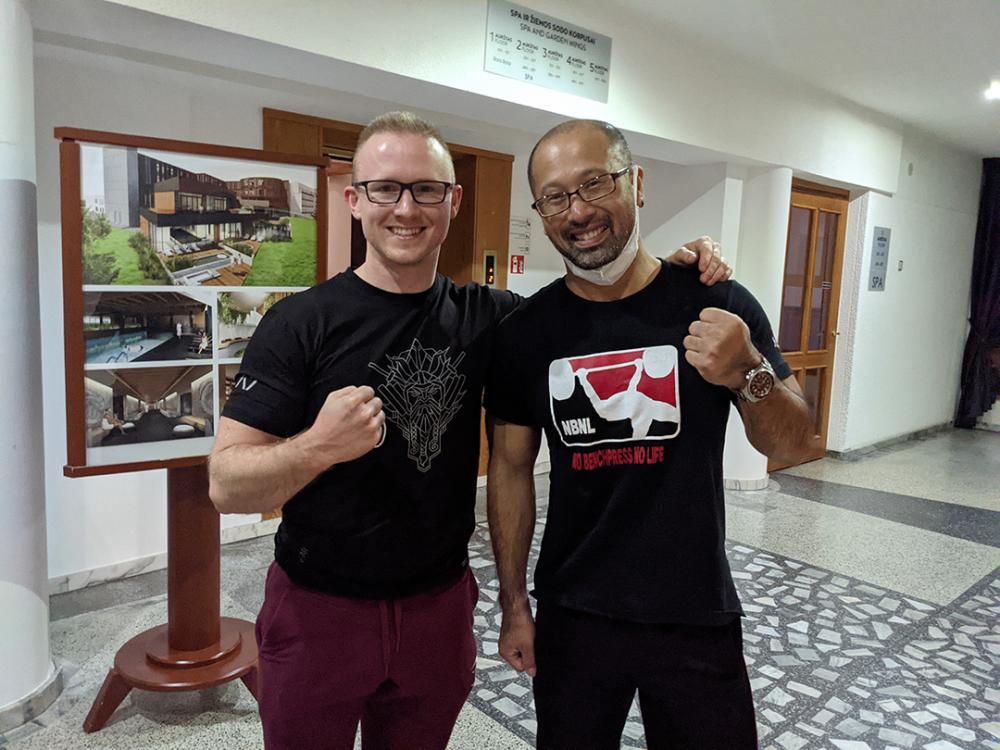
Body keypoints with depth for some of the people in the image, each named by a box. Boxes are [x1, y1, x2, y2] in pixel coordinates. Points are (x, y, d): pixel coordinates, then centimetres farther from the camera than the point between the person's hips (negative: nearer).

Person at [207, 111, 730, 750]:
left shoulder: (487, 317, -3)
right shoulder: (300, 323, -13)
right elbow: (226, 486, -15)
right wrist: (318, 447, -35)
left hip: (441, 607, 3)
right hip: (319, 609, -2)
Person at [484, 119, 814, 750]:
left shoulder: (717, 305, -10)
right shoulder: (526, 331, -6)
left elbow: (791, 444, -4)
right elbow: (511, 469, 1)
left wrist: (749, 373, -25)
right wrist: (514, 605, 3)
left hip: (699, 617, 0)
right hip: (572, 616, 1)